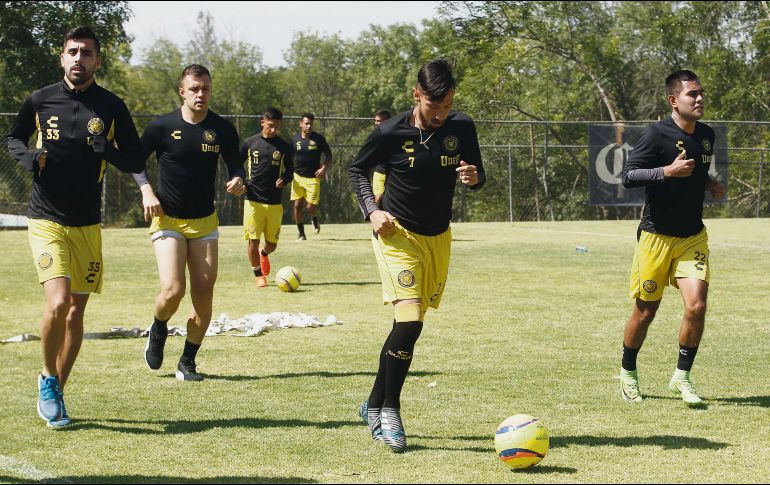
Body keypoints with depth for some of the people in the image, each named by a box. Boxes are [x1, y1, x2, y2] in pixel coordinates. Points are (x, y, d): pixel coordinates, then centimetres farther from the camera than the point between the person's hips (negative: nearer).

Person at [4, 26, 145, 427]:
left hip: (88, 225, 2)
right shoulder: (40, 101, -1)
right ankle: (48, 378, 4)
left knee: (76, 312, 8)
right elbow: (13, 138, 16)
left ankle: (55, 392, 25)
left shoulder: (111, 107, 0)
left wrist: (107, 150, -15)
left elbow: (136, 162, 5)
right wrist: (27, 156, -6)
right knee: (58, 304, -20)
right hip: (46, 220, -2)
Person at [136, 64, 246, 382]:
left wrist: (238, 181, -17)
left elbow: (236, 164, 7)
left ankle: (187, 363, 14)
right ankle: (158, 330, 16)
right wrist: (146, 191, -11)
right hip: (167, 220, -3)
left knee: (204, 294, -3)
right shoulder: (162, 126, -8)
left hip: (204, 222, 3)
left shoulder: (222, 129, -2)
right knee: (173, 290, -19)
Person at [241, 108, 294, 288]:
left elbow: (290, 170, 11)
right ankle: (259, 275, 11)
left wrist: (284, 180, -10)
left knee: (272, 242, 5)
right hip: (253, 200, -1)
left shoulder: (283, 146, 3)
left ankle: (263, 254, 40)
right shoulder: (250, 143, 2)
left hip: (275, 203, 1)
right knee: (253, 240, -6)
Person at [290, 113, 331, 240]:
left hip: (313, 178, -2)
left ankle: (315, 220, 29)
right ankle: (301, 233, 10)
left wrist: (324, 168, -11)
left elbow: (328, 155, 4)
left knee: (311, 206, -7)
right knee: (297, 205, -2)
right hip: (298, 177, 2)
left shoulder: (318, 138, -2)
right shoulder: (295, 140, 4)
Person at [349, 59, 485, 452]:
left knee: (408, 325, 10)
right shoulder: (391, 133, -15)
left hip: (438, 238, 4)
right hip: (398, 234, -4)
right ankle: (389, 410, -4)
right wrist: (372, 211, -12)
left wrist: (474, 178, -21)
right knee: (409, 321, -19)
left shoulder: (462, 128, -8)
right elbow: (358, 169, 2)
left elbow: (478, 177, 3)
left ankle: (374, 406, 26)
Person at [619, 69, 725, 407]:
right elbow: (627, 176, -17)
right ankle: (628, 373, 28)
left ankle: (682, 377, 5)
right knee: (645, 311, 5)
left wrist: (711, 185, 5)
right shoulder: (657, 134, -14)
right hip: (656, 237, -4)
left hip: (693, 237, 5)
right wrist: (668, 171, -28)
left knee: (696, 306, -12)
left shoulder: (707, 135, 7)